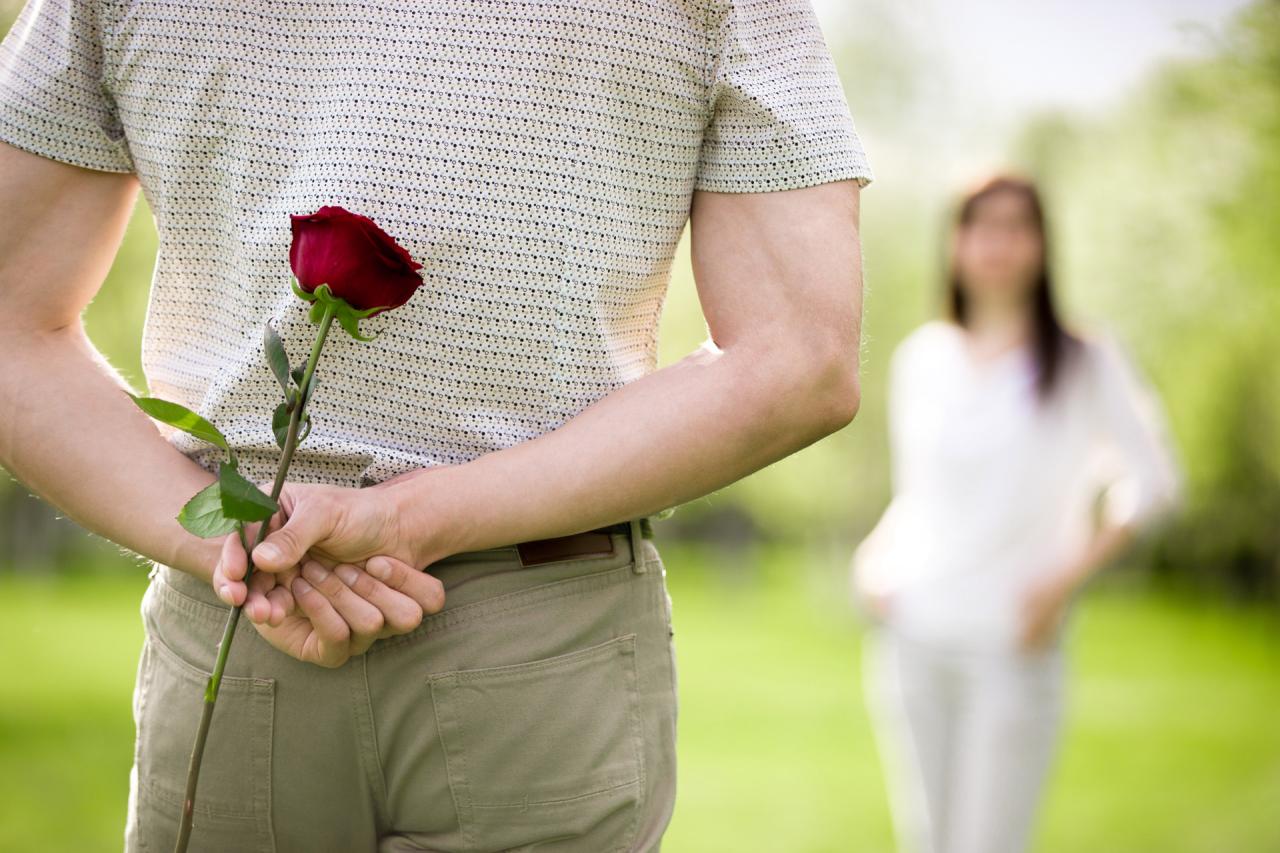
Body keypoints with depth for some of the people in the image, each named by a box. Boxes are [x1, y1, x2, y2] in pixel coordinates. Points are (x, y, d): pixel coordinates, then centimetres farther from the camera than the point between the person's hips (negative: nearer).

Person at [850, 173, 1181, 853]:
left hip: (1011, 649, -3)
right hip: (910, 639, 3)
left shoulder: (1084, 360, 3)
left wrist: (1069, 577, -11)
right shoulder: (921, 357, 12)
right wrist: (874, 553, 3)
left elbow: (1153, 480, 0)